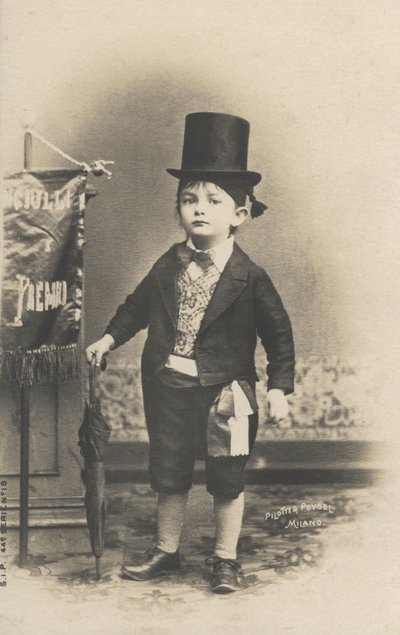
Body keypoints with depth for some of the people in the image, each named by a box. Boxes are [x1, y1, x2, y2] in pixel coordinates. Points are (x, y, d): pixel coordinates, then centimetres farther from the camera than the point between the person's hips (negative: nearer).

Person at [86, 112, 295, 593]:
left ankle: (226, 559, 25)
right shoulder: (169, 266, 1)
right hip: (168, 387, 4)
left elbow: (278, 332, -6)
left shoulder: (248, 277, -11)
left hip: (223, 390, -3)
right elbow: (138, 305, 17)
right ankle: (166, 551, 31)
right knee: (168, 475, 14)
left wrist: (279, 386, -8)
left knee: (227, 481, 8)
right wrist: (110, 337, 11)